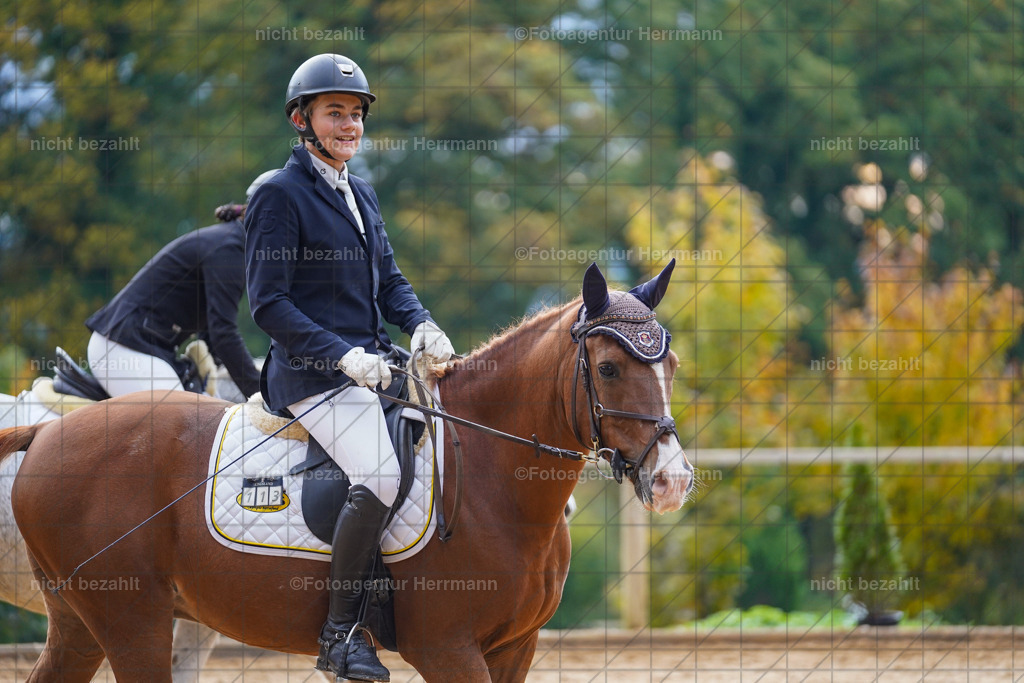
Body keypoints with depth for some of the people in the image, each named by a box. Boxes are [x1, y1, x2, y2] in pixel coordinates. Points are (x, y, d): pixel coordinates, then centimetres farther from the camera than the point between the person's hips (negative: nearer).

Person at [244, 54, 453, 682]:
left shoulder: (362, 194, 18)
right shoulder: (281, 195, -7)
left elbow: (389, 280, 21)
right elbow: (269, 304, -12)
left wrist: (422, 326, -1)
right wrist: (344, 355, -21)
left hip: (372, 365, 9)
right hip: (313, 373, -9)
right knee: (381, 475, -29)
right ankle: (341, 632, -20)